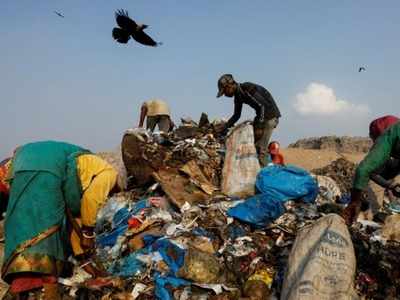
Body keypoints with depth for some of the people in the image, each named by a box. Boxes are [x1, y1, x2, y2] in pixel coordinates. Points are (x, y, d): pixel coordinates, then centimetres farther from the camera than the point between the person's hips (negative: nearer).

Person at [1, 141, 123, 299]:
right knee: (45, 226, -15)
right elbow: (91, 198, -8)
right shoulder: (110, 173, 13)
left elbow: (75, 216, 33)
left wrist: (84, 260, 34)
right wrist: (89, 232, 5)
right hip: (44, 166, -9)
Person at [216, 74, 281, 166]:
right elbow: (236, 116, 17)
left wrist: (259, 127, -25)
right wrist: (223, 128, 10)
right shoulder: (238, 95, 9)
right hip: (260, 115, 10)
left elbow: (262, 105, -25)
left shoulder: (247, 89, -20)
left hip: (270, 115, -10)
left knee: (260, 148, -15)